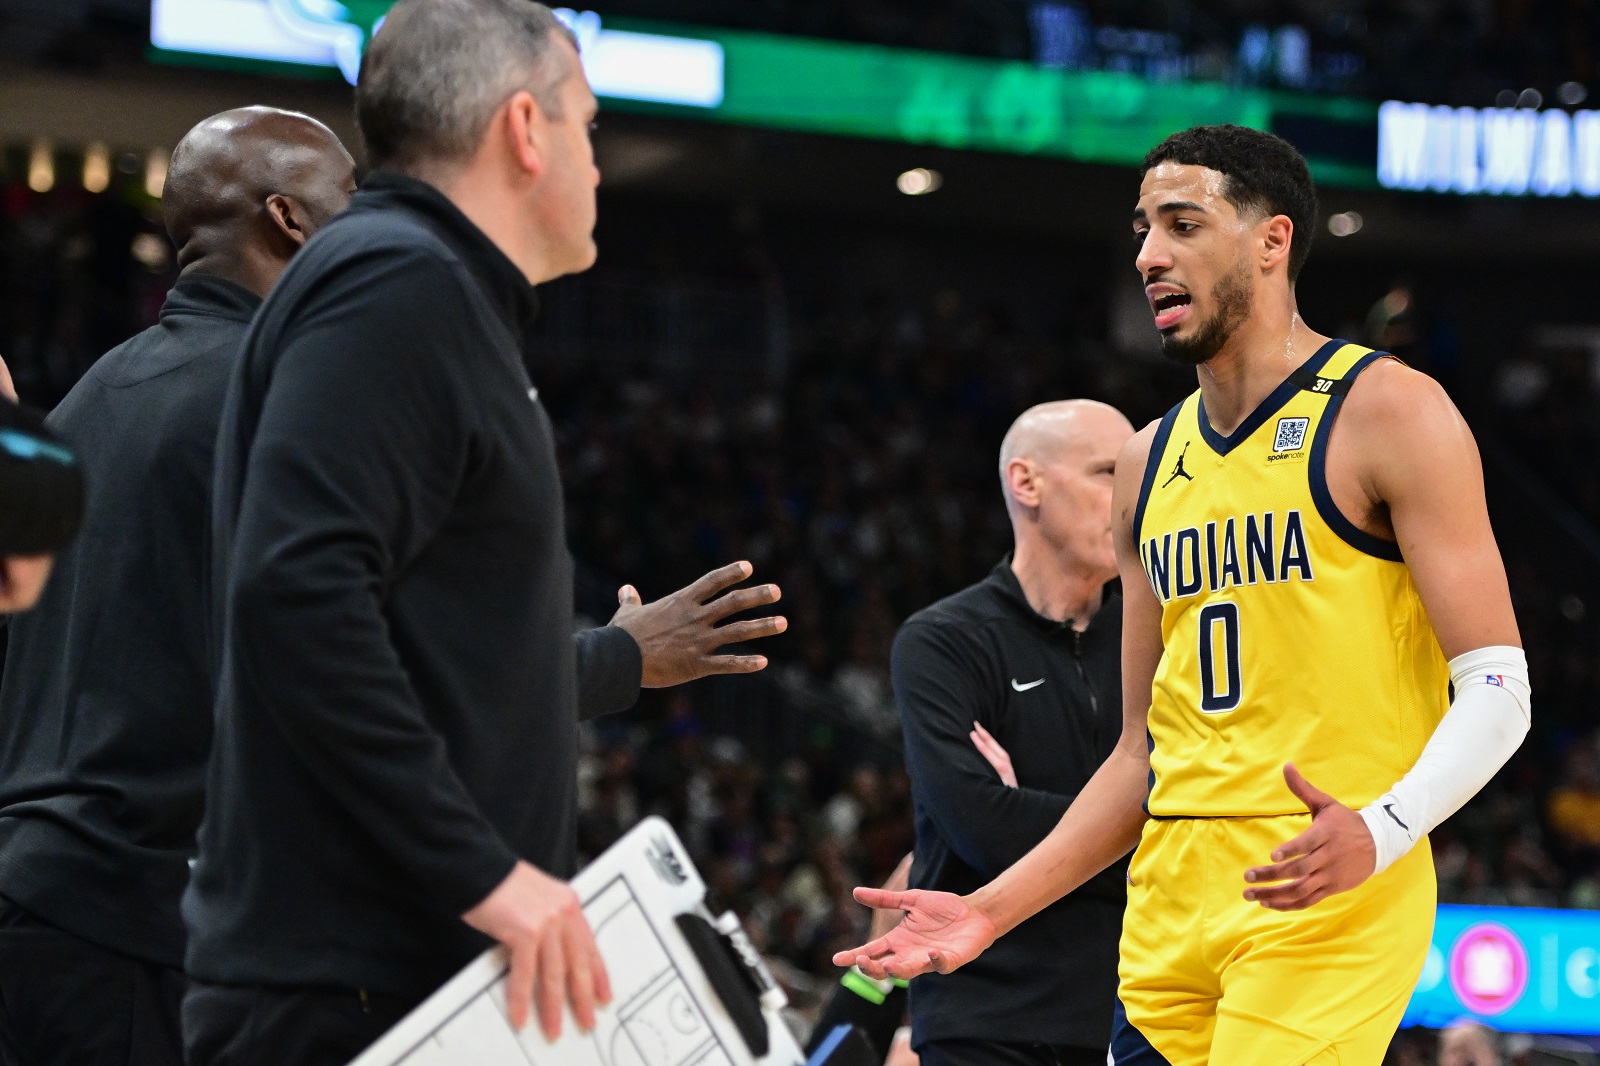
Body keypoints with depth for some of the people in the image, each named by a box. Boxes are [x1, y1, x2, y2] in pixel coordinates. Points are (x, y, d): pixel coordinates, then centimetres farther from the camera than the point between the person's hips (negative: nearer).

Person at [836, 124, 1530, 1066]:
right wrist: (992, 911, 11)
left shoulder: (1388, 411, -3)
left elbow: (1497, 688, -9)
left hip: (1324, 900, -6)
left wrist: (1381, 831, -26)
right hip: (1170, 905, 6)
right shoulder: (1151, 464, 17)